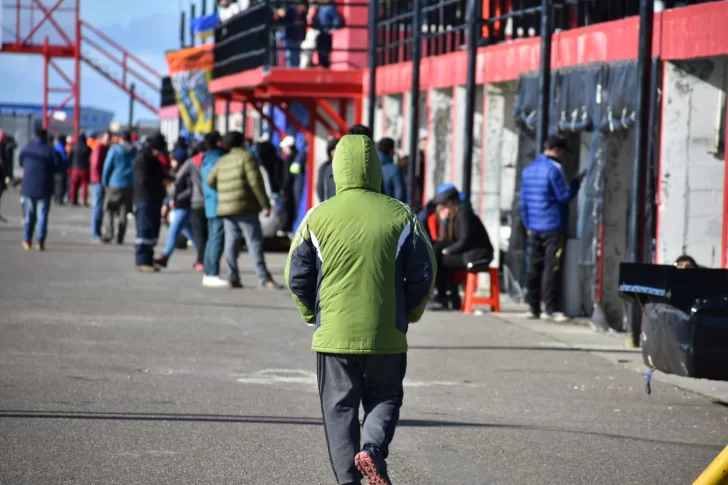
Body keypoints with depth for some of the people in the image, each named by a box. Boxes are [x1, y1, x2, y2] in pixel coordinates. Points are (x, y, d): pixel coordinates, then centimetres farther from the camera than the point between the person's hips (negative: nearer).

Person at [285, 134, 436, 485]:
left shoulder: (318, 216, -2)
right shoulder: (400, 216, -2)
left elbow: (297, 275, 2)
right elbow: (423, 272, 0)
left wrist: (312, 314, 17)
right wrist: (410, 313, 15)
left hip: (333, 332, 0)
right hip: (387, 334, 0)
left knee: (339, 407, 8)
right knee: (384, 398, 14)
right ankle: (373, 448, -12)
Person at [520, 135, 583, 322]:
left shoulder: (528, 169, 13)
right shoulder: (553, 169, -13)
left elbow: (524, 200, 15)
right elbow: (564, 196, -13)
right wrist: (576, 182, 1)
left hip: (534, 228, 7)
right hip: (553, 227, -7)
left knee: (534, 269, 9)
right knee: (551, 269, -5)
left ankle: (533, 308, 10)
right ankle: (550, 309, -7)